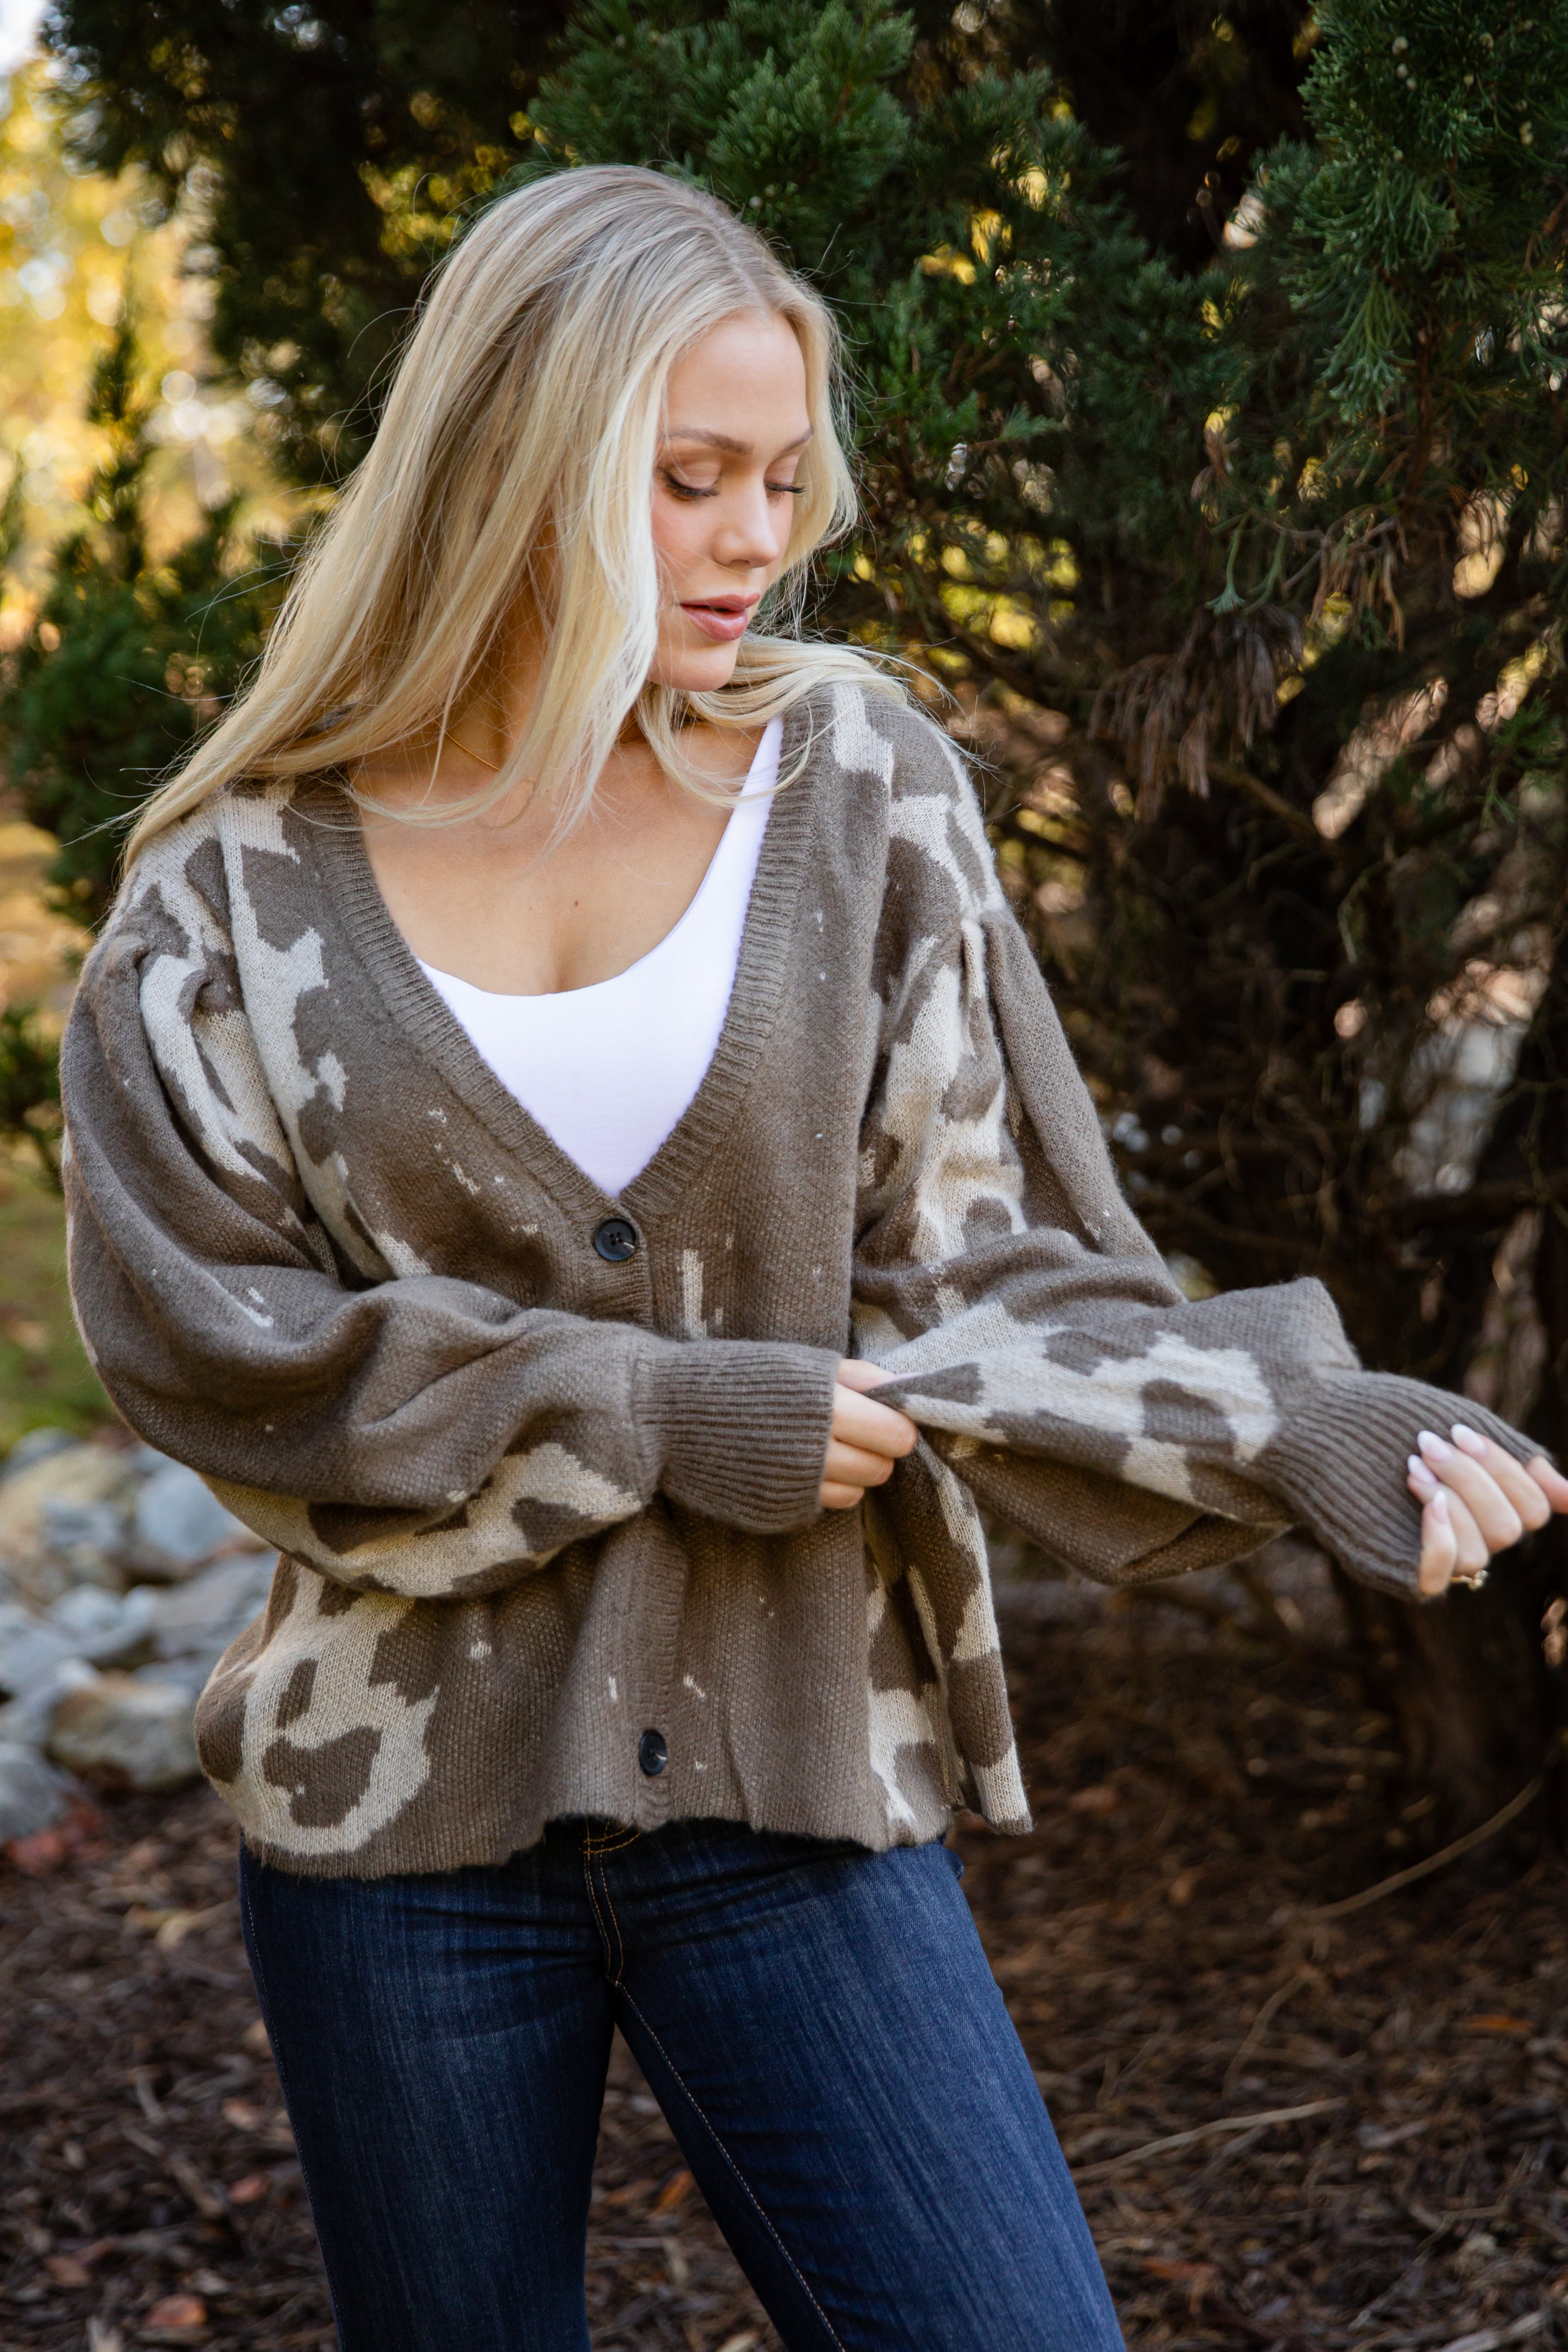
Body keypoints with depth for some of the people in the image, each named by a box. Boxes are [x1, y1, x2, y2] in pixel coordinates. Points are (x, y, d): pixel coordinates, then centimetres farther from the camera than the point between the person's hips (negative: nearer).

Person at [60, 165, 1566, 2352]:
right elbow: (194, 1331, -7)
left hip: (797, 1776, 0)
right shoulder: (251, 880, -1)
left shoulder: (856, 782, 0)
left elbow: (980, 1267, -1)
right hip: (405, 1790, 0)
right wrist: (664, 1415, -14)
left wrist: (1292, 1422, -17)